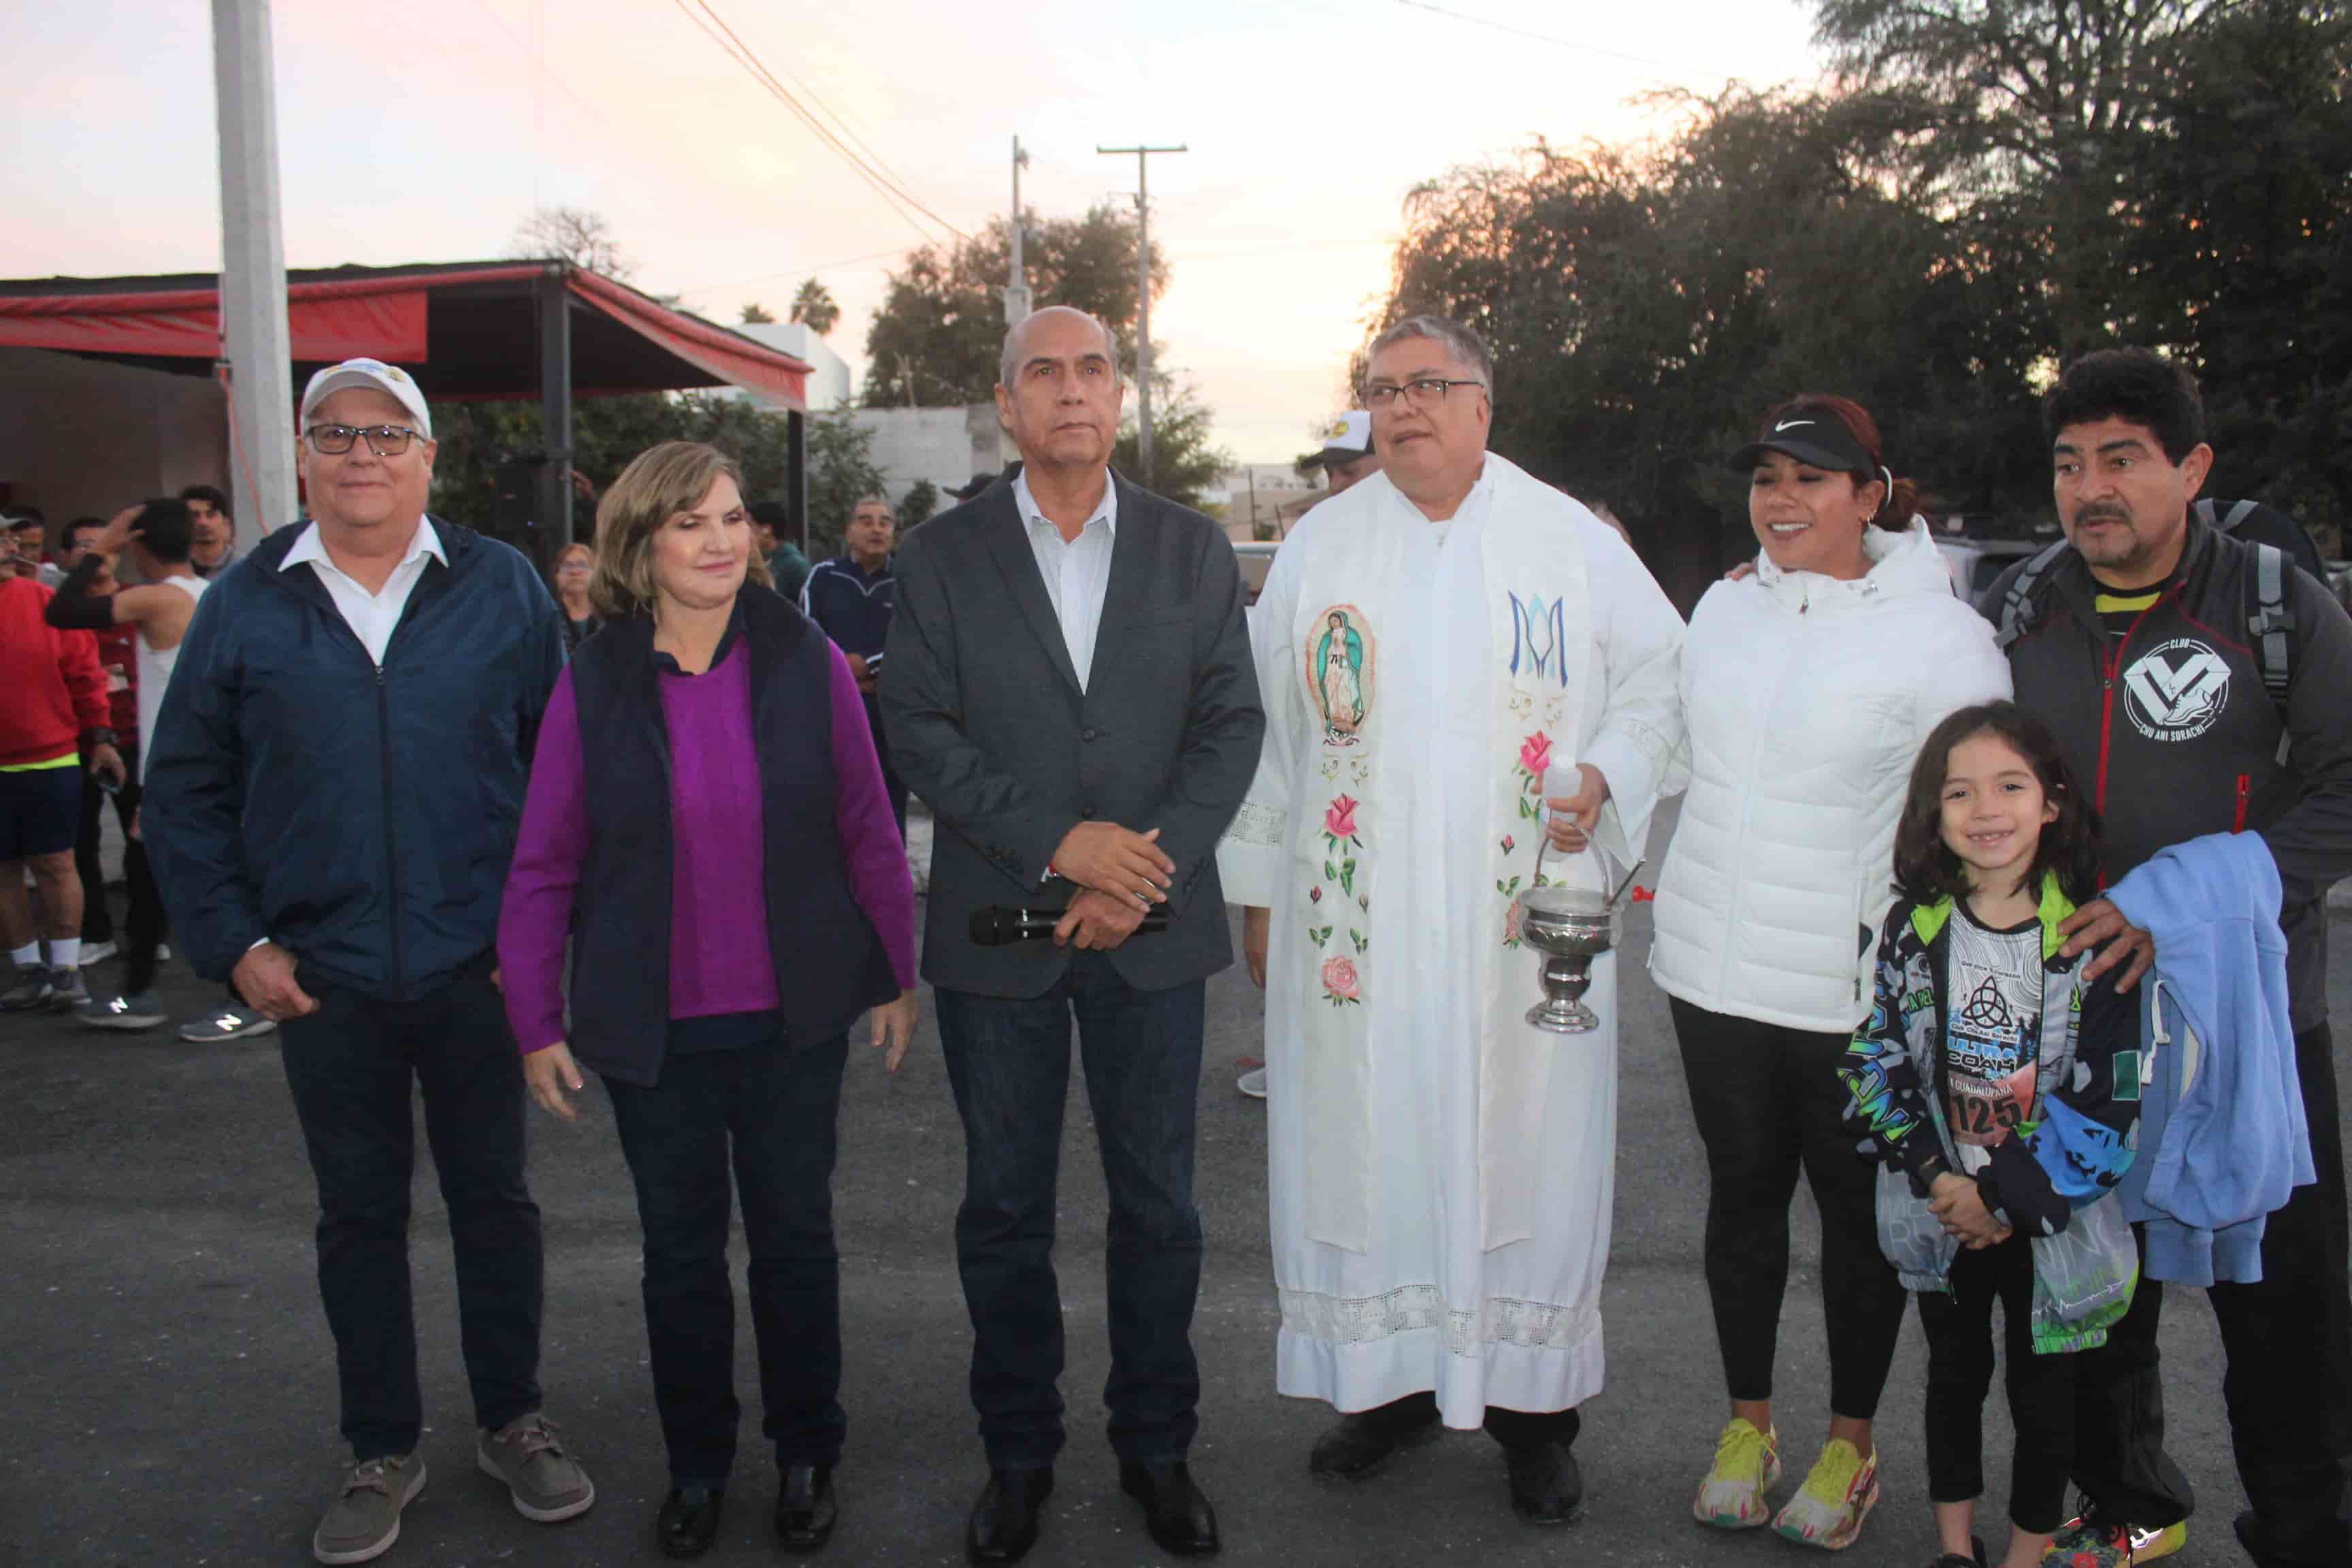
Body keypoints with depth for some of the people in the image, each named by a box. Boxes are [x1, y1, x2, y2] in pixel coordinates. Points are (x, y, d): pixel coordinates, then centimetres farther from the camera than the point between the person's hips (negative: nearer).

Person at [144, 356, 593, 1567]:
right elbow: (182, 792, 6)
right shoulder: (246, 605, 2)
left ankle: (513, 1422, 30)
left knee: (494, 1196, 12)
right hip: (322, 976, 1)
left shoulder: (503, 590, -1)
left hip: (478, 967, -1)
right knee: (359, 1212, 13)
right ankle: (383, 1451, 29)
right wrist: (235, 942, 0)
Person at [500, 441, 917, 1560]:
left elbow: (868, 831, -1)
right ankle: (695, 1467, 33)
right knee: (680, 1247, 14)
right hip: (655, 1028, 0)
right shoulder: (592, 685, -6)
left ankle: (807, 1457, 32)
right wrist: (536, 1023, 0)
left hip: (794, 1017, 0)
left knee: (795, 1236, 13)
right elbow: (542, 868, -1)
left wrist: (897, 974, 2)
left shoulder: (807, 665, -7)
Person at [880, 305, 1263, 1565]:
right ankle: (1017, 1452, 28)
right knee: (1005, 1207, 10)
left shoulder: (1194, 550, 5)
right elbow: (918, 730, -5)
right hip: (995, 930, 0)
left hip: (1153, 926, 1)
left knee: (1157, 1203, 10)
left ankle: (1156, 1445, 28)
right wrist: (1058, 842, -16)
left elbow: (1232, 724, 1)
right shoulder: (941, 554, 2)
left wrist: (1150, 869, -12)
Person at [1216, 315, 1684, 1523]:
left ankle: (1532, 1402, 19)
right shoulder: (1318, 547, 8)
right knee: (1364, 1146, 5)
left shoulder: (1572, 542, 5)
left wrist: (1608, 776, -8)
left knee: (1526, 1149, 4)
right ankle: (1390, 1376, 22)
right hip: (1353, 923, 1)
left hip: (1525, 921, -1)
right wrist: (1255, 887, 8)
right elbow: (1265, 725, 10)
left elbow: (1659, 680, 11)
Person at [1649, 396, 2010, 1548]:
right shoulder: (1725, 608, 6)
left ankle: (1851, 1443, 28)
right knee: (1742, 1192, 14)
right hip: (1716, 970, 5)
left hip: (1857, 988, -4)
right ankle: (1746, 1422, 31)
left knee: (1859, 1208, 11)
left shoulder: (1940, 635, -10)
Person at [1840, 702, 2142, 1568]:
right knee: (1954, 1370, 18)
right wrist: (1937, 1178, -14)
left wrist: (2009, 1199, -15)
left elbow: (2109, 1097, -14)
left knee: (2043, 1386, 11)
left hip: (2048, 1220, -2)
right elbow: (1874, 1066, -3)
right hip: (1941, 1209, 2)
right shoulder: (1912, 930, -5)